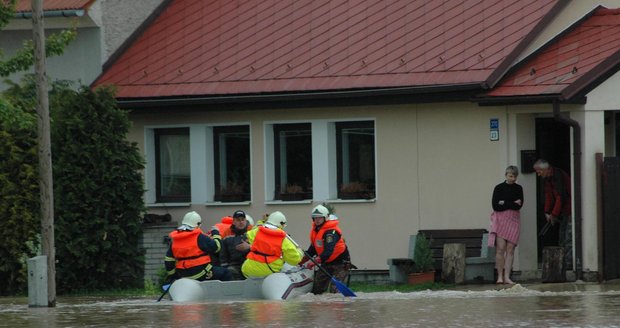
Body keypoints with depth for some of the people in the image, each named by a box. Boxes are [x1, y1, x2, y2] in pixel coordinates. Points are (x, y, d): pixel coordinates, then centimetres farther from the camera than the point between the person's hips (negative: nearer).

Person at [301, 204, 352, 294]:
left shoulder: (331, 231, -25)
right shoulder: (315, 230, 4)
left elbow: (328, 251, -36)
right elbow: (313, 248, 16)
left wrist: (314, 261, -43)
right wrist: (303, 260, 6)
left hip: (340, 262, -9)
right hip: (326, 263, 9)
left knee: (334, 289, -23)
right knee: (317, 289, 4)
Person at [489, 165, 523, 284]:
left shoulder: (518, 189, 9)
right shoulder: (499, 188, 2)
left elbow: (519, 205, -3)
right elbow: (495, 206, -8)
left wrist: (504, 204, -8)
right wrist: (512, 204, -5)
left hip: (513, 221, 2)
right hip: (501, 220, -2)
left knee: (510, 249, -4)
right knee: (500, 248, -9)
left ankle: (507, 277, -4)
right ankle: (500, 276, -4)